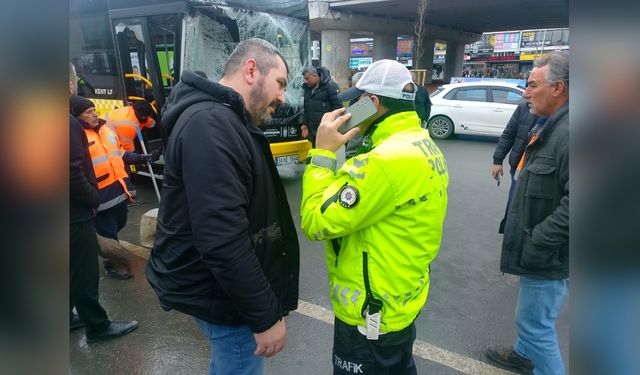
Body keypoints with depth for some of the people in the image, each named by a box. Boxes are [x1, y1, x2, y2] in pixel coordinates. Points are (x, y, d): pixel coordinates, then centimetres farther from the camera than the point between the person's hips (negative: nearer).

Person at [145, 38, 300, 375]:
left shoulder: (223, 120, 10)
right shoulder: (210, 125, -25)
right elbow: (222, 239, -31)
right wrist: (265, 317, -23)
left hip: (225, 284, 10)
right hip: (221, 294, -10)